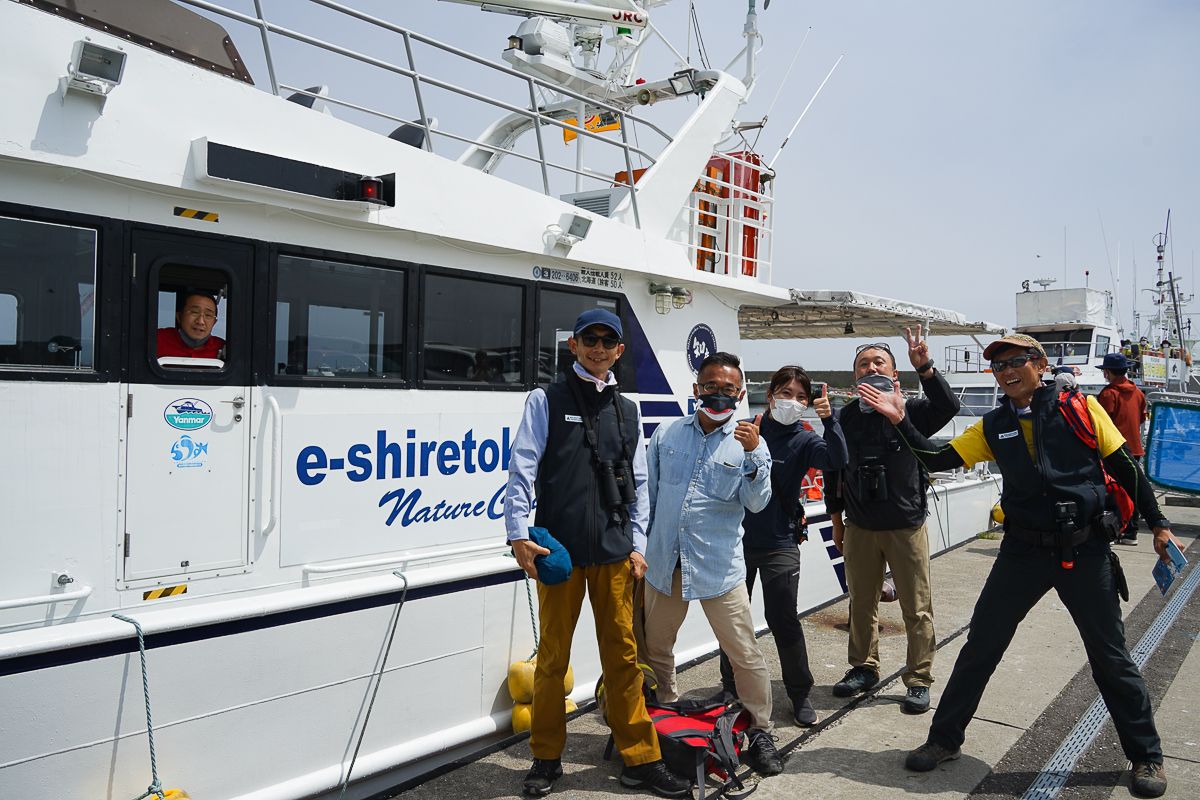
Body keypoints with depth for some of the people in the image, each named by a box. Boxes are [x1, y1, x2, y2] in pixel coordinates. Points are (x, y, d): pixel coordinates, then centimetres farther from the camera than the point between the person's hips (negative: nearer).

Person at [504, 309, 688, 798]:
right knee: (553, 656, 7)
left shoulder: (626, 411, 14)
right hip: (558, 551, -3)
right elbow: (522, 469, -4)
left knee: (623, 655, 8)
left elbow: (638, 484, 14)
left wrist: (637, 544, 9)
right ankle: (547, 758, 23)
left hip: (614, 554, 3)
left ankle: (640, 760, 18)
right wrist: (519, 534, -11)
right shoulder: (547, 400, 2)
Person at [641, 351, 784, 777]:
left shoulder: (750, 442, -2)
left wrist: (753, 455, -26)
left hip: (718, 566, -3)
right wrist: (641, 543, 10)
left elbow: (757, 502, -12)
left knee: (745, 654, -1)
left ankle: (760, 733, 19)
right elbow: (647, 491, 11)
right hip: (663, 562, 3)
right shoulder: (666, 434, 5)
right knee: (655, 651, 16)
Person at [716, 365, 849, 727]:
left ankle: (800, 695, 19)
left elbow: (837, 460, -22)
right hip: (738, 538, 2)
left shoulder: (804, 440, -3)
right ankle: (731, 689, 31)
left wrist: (829, 420, -35)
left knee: (783, 620, 0)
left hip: (780, 543, -2)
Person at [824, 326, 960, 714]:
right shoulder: (845, 417, 2)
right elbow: (833, 471, 9)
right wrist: (836, 519, 11)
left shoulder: (911, 411, -5)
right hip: (859, 529, 3)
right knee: (861, 603, 14)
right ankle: (864, 668, 31)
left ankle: (919, 679, 18)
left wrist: (924, 367, -38)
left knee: (917, 608, 4)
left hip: (907, 526, -2)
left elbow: (948, 407, -26)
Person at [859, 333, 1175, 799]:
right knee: (980, 647, 6)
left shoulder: (1080, 408, -5)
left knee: (1110, 657, 10)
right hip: (1023, 551, 2)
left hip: (1085, 550, -2)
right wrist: (901, 422, -14)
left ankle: (1146, 756, 33)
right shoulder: (993, 427, 2)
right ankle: (945, 738, 22)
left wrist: (1158, 524, 1)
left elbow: (1125, 467, 1)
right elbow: (937, 459, -3)